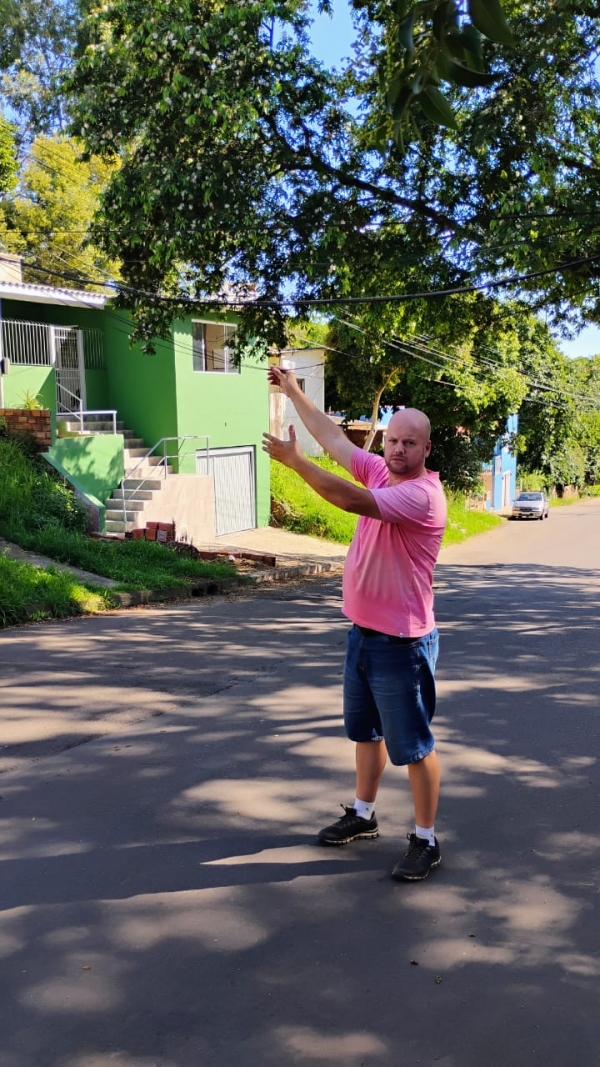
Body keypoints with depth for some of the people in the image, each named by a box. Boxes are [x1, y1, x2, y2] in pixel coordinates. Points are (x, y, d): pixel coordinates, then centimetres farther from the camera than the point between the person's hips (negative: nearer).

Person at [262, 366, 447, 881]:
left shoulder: (423, 494, -22)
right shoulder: (379, 471, 4)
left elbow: (351, 500, -32)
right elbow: (334, 437, 14)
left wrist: (294, 460, -27)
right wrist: (293, 391, 17)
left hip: (402, 643, -9)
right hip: (363, 632, 9)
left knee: (413, 745, 3)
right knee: (366, 732, 22)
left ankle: (426, 841, 17)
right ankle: (363, 815, 39)